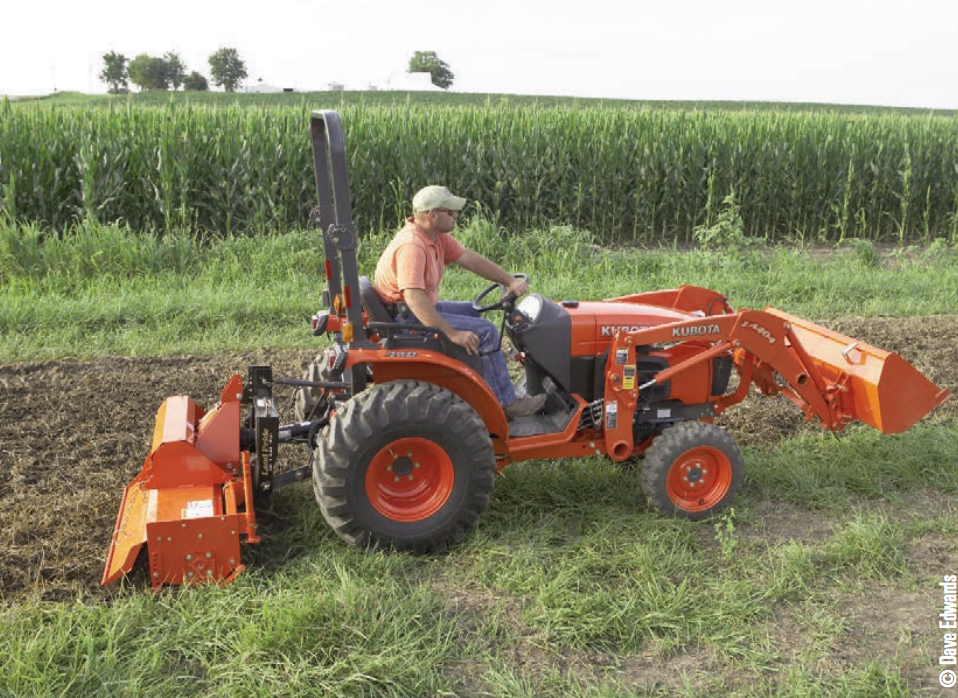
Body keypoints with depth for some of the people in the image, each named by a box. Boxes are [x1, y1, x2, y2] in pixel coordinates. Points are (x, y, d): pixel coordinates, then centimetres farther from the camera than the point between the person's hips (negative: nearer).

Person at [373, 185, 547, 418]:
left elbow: (470, 259, 5)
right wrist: (452, 333, -36)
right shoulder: (411, 246, -27)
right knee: (484, 331, -13)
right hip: (406, 317, -11)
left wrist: (510, 281, -4)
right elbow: (414, 297, -36)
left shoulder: (438, 236, 3)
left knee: (473, 311, 23)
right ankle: (506, 403, -5)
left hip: (422, 307, 11)